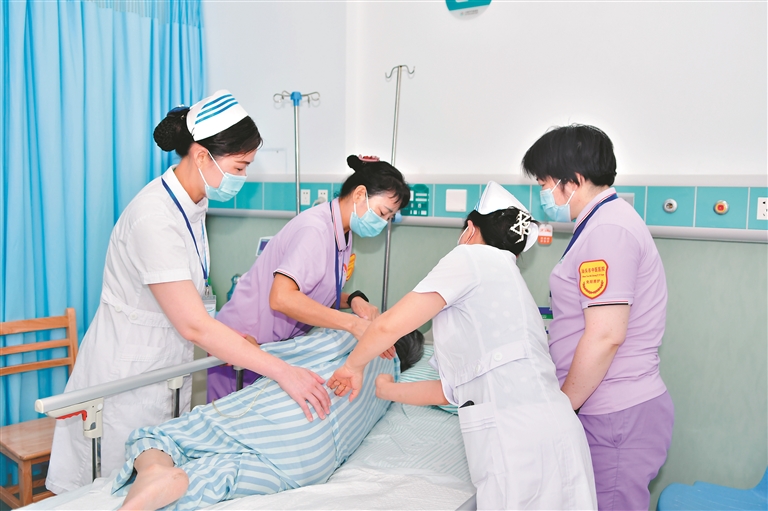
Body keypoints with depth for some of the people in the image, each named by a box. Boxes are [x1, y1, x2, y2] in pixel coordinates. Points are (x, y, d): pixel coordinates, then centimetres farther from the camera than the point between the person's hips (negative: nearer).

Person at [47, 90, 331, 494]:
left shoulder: (192, 205, 2)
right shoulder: (155, 217, -27)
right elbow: (193, 325, -29)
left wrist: (220, 340, 0)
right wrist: (283, 371, -30)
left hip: (165, 365, 8)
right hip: (128, 367, -8)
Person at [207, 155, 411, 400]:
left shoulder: (342, 234, 5)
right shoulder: (315, 228, -23)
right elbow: (281, 298, -34)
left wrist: (353, 300, -10)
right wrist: (353, 323, -32)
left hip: (279, 343, 8)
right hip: (244, 340, -8)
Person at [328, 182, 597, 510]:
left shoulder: (473, 256, 0)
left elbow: (390, 324, -8)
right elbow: (452, 388, 24)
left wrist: (353, 366, 12)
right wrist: (385, 390, 37)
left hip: (517, 440, -8)